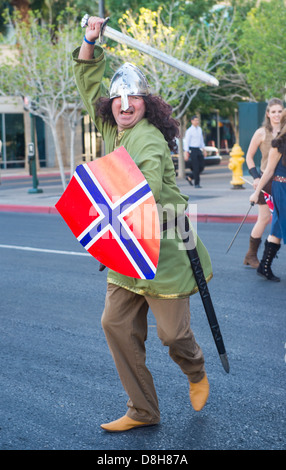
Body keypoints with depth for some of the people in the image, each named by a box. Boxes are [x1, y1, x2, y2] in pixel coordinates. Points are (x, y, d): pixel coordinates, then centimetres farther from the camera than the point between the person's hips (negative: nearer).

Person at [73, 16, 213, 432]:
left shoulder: (149, 139, -16)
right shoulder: (112, 129, 9)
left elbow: (145, 192, -31)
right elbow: (88, 86, 20)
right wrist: (90, 43, 10)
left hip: (163, 249, -8)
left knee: (172, 332, -1)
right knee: (117, 324, 4)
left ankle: (196, 372, 36)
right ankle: (142, 411, 16)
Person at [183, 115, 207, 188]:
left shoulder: (199, 129, 12)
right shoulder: (189, 131, -8)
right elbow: (186, 142, -11)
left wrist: (204, 149, 17)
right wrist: (186, 153, -16)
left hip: (198, 150, 7)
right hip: (192, 150, -7)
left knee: (201, 166, 3)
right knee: (196, 167, -7)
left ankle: (190, 177, 19)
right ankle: (196, 184, 2)